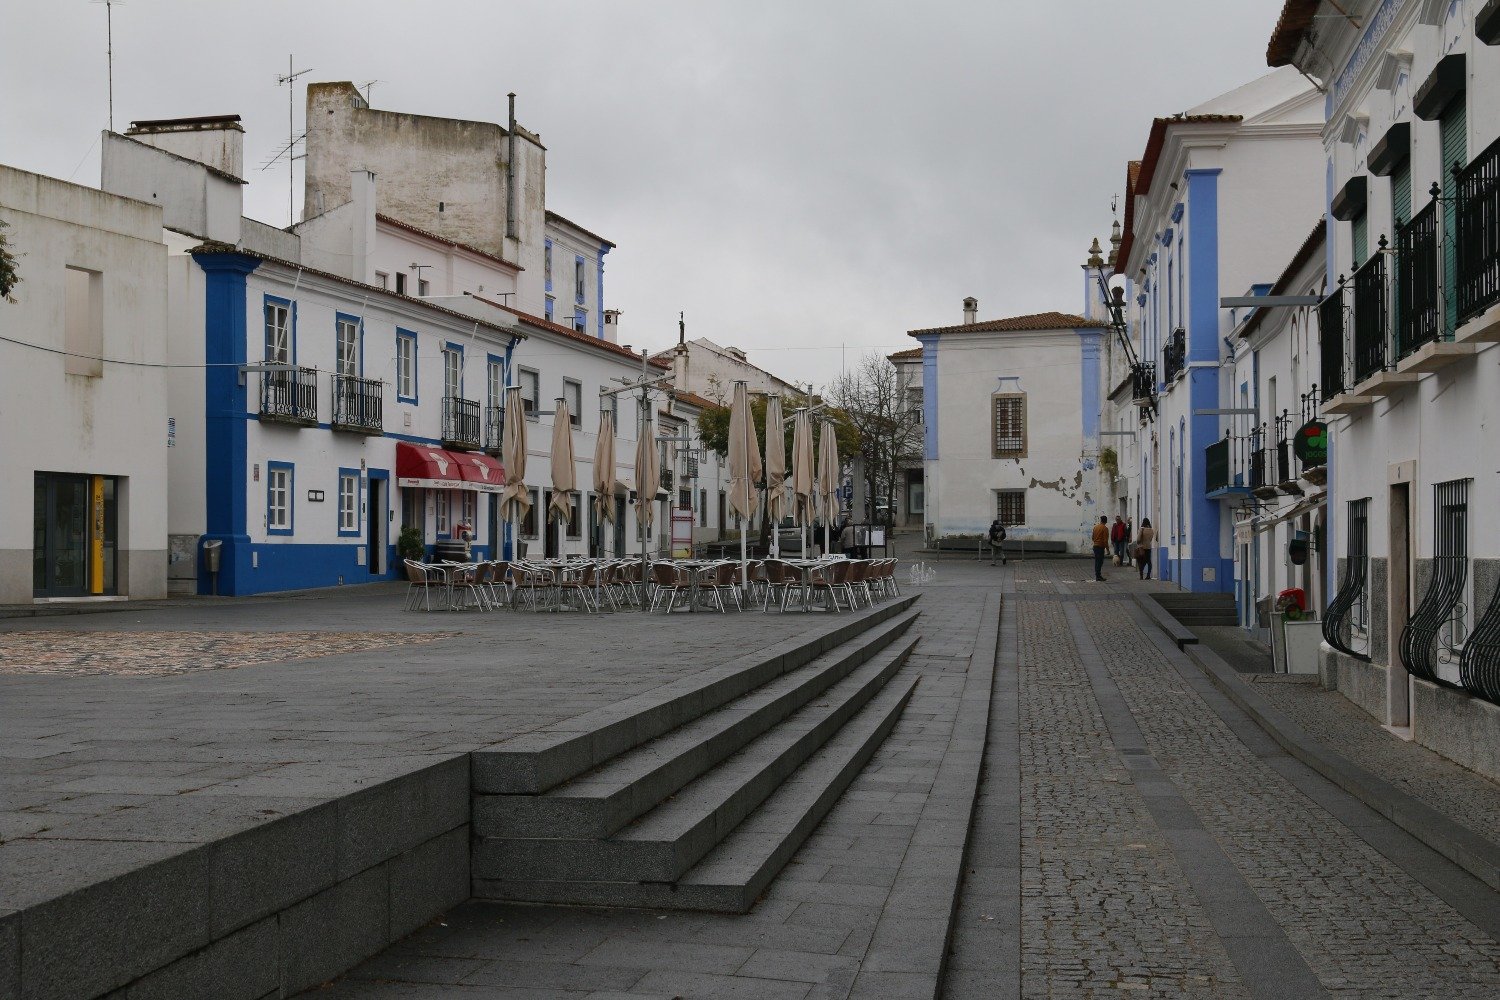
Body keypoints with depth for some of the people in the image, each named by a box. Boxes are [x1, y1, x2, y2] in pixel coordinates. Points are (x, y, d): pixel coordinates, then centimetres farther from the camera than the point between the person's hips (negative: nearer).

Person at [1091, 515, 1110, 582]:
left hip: (1095, 546, 7)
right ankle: (1098, 577, -7)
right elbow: (1105, 540, -16)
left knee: (1097, 562, 13)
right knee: (1099, 562, -6)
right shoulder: (1105, 528, -13)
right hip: (1101, 547, -7)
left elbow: (1093, 537, 17)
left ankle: (1098, 576, 17)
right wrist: (1107, 549, -11)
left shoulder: (1095, 527, 9)